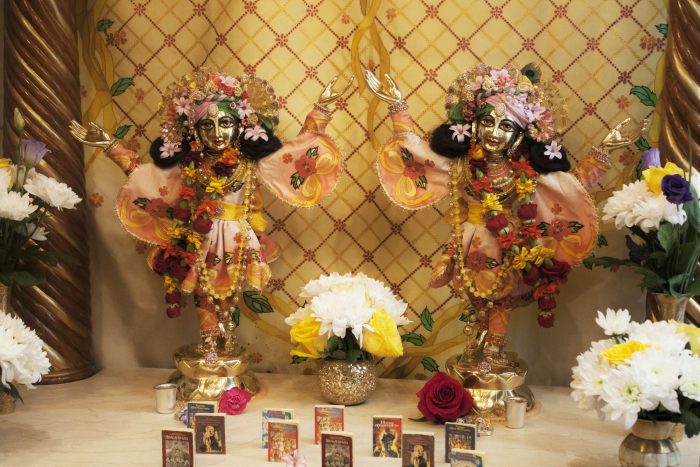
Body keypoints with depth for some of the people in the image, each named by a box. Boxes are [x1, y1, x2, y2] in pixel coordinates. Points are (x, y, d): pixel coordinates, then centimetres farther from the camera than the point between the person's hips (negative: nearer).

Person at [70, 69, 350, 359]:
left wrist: (320, 110, -5)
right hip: (201, 245, 0)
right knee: (206, 300, 9)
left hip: (237, 245, 0)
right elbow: (142, 173, 7)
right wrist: (110, 146, 4)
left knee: (228, 302, 14)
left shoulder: (251, 162, -6)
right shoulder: (190, 165, -5)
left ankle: (225, 351, 28)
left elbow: (300, 151, -1)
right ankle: (210, 348, 22)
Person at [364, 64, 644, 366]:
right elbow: (414, 148, -6)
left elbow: (576, 182, -3)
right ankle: (474, 352, 25)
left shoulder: (527, 173, -13)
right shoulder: (459, 165, -12)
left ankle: (494, 350, 25)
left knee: (501, 302, 8)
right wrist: (398, 107, -11)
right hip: (472, 248, 0)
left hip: (508, 251, 0)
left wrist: (602, 150, -12)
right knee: (474, 304, 8)